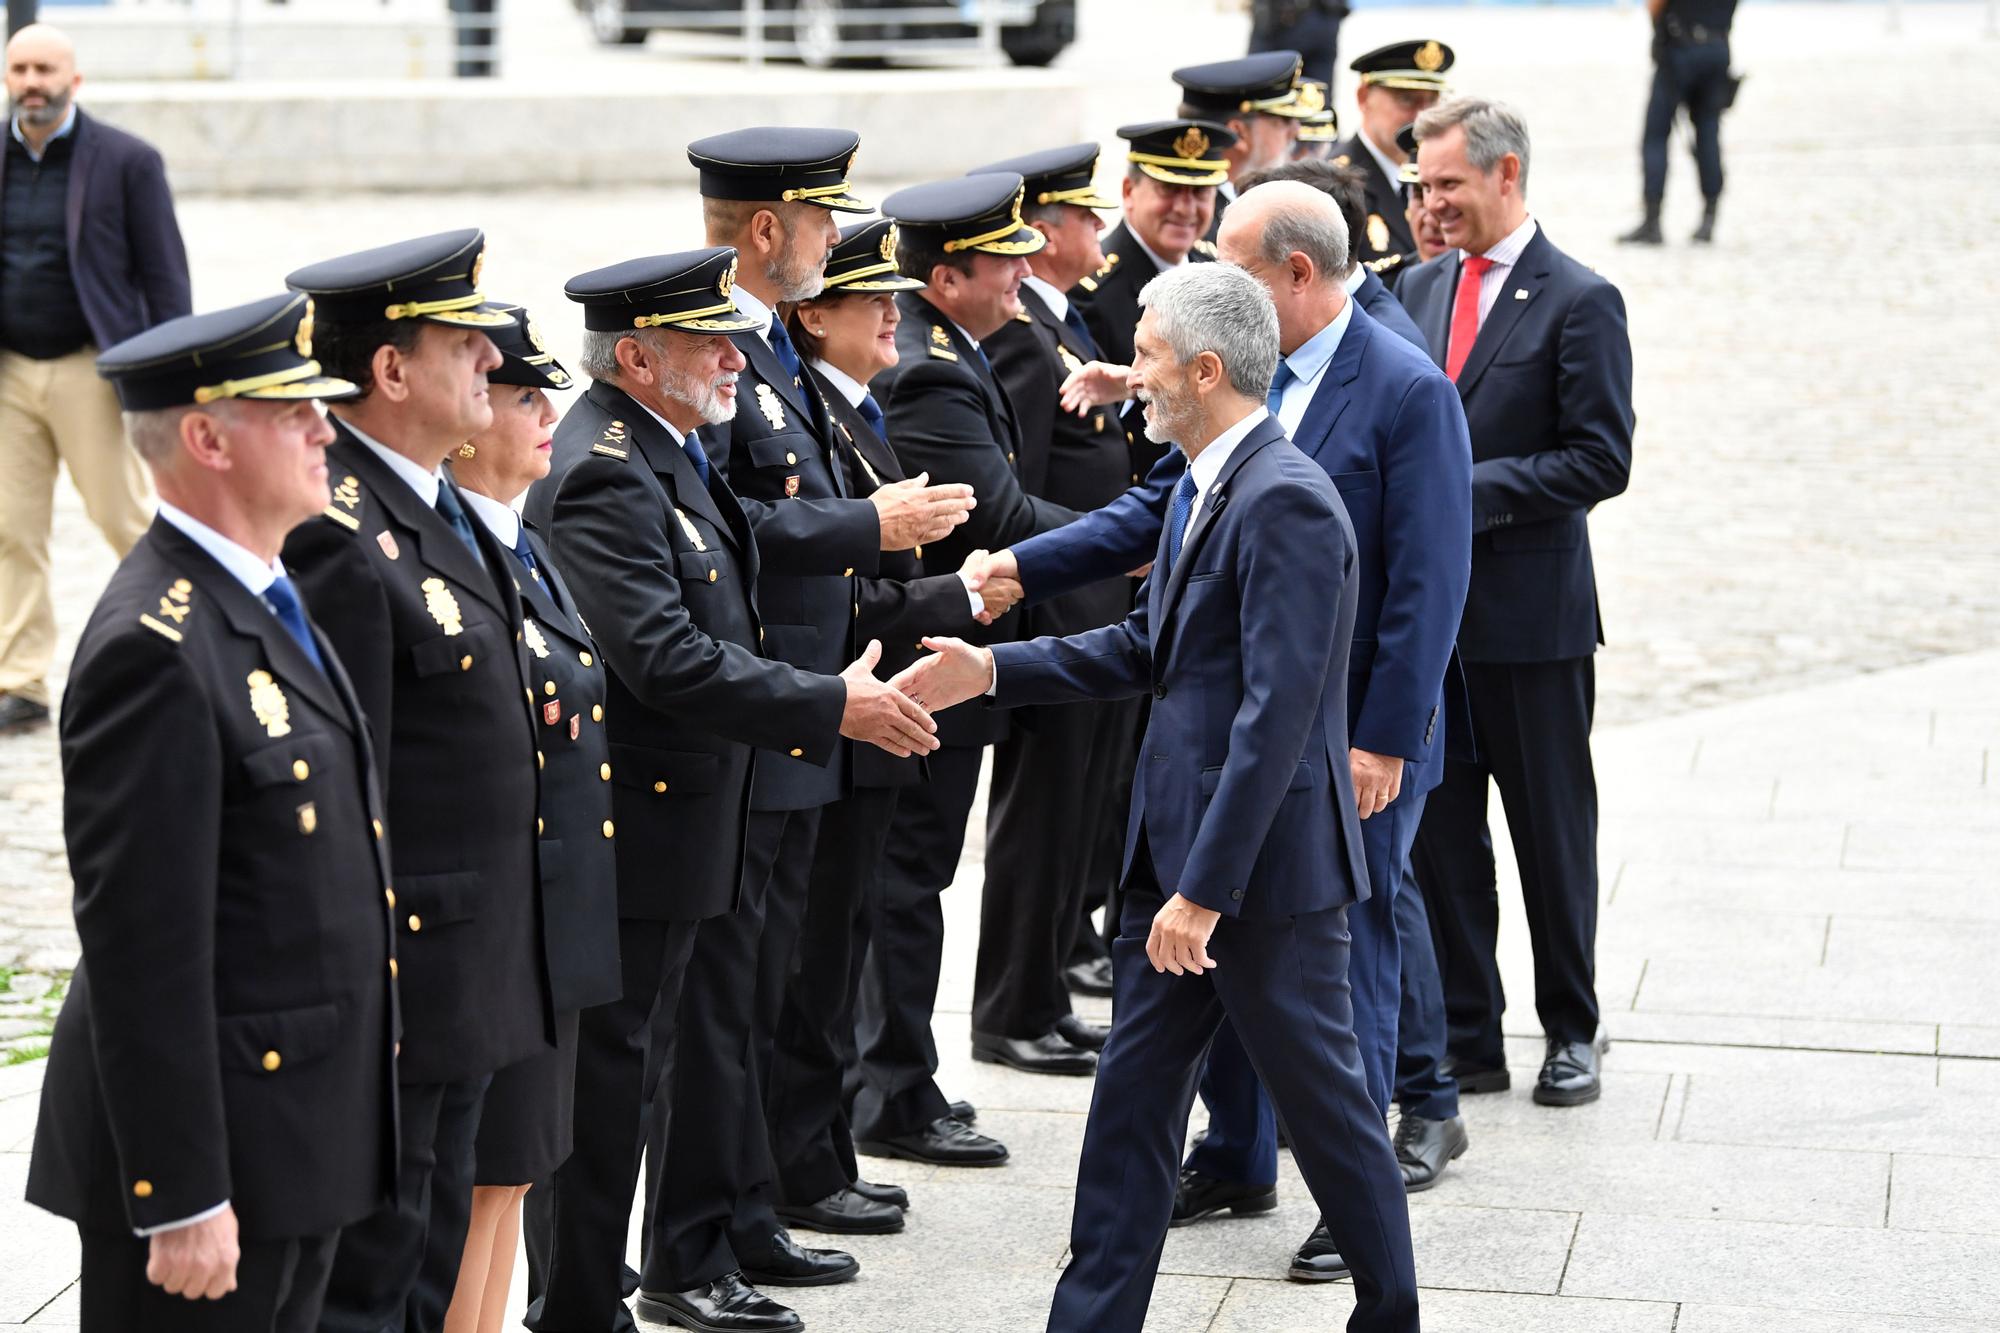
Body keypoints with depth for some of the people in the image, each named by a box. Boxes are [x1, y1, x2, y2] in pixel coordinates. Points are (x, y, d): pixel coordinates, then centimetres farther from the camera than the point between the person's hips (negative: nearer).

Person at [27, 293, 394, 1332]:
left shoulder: (264, 599, 11)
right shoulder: (154, 650, -20)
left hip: (301, 1124, 9)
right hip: (211, 1140, -9)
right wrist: (180, 1198, -22)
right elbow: (143, 949, -22)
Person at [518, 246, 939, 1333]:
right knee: (608, 1077, 0)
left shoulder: (669, 453, 9)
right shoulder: (602, 473, -23)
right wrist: (831, 707, -24)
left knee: (703, 1048, 20)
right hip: (631, 831, -10)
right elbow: (667, 661, -29)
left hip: (692, 822, 10)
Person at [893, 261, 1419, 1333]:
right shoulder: (1203, 487, 10)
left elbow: (1277, 713, -25)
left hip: (1266, 861, -9)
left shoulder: (1285, 501, -21)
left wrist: (1205, 889, -26)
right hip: (1176, 845, 9)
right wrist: (993, 671, 14)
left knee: (1324, 1100, 6)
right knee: (1132, 1094, 11)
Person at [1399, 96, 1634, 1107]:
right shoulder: (1420, 288, 11)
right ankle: (1465, 1039, 16)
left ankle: (1571, 1032, 20)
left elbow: (1600, 461, -13)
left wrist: (1474, 490, -18)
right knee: (1437, 830, 8)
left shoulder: (1579, 301, -8)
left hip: (1531, 612, -5)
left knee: (1552, 831, 6)